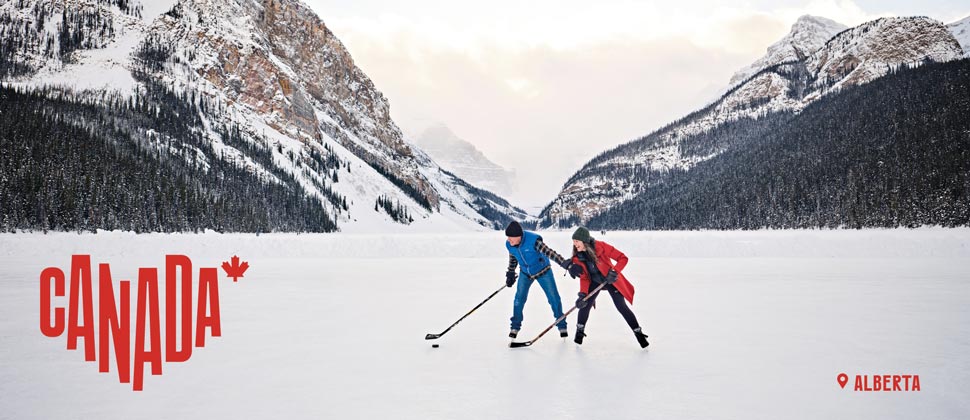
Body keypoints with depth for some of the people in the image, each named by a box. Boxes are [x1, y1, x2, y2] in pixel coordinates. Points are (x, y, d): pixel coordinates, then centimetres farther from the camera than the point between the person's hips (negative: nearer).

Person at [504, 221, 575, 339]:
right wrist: (510, 274, 13)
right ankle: (515, 327, 11)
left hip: (542, 271, -4)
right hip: (525, 273, 4)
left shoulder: (533, 240, -33)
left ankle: (562, 326, 15)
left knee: (554, 298, 1)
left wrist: (563, 262, -45)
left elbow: (548, 252, -35)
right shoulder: (509, 244, -14)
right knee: (519, 299, -4)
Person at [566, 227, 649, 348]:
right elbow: (584, 277, -8)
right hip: (594, 282, 4)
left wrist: (614, 272, -35)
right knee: (585, 304, -8)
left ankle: (638, 333, 6)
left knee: (622, 307, -6)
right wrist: (583, 294, -22)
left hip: (610, 280, -4)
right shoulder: (577, 256, -13)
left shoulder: (600, 246, -27)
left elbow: (623, 258, -24)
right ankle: (580, 331, 14)